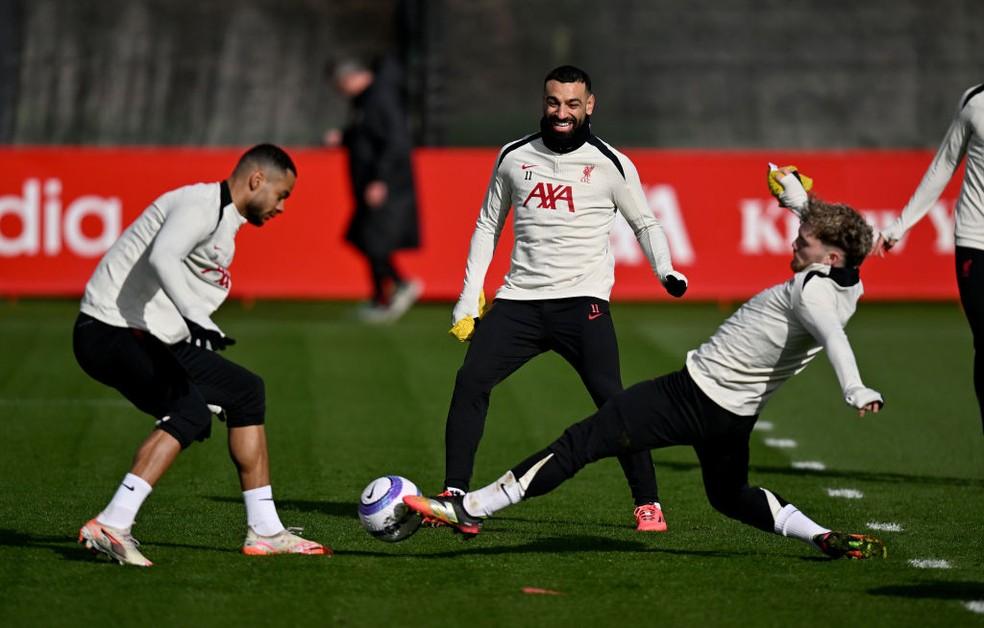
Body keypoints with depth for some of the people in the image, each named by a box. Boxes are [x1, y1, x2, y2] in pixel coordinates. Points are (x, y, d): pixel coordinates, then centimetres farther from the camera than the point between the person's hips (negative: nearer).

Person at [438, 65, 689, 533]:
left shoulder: (610, 164, 1)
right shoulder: (514, 157, 9)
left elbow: (645, 223, 10)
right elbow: (488, 225, 18)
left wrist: (666, 270, -9)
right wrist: (469, 296, 12)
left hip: (582, 300, -3)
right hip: (520, 298, 3)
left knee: (610, 398, -15)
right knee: (470, 380, -12)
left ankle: (648, 504, -3)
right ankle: (454, 495, -4)